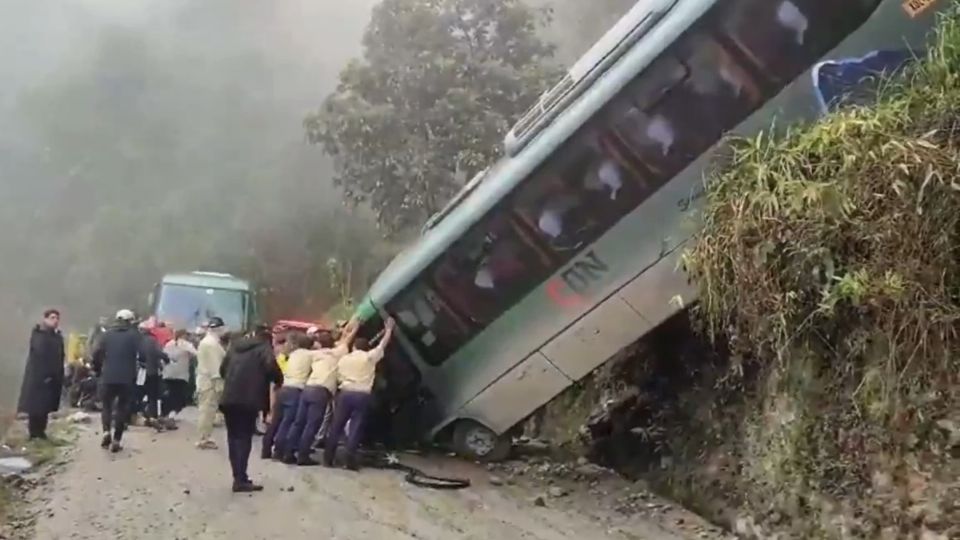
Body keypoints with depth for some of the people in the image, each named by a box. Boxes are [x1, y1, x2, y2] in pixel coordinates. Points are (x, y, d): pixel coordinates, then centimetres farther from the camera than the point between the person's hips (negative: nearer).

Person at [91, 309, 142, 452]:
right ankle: (116, 440, 3)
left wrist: (97, 369, 13)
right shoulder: (135, 335, -1)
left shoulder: (107, 334, 5)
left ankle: (106, 431, -4)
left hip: (108, 377, 2)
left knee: (106, 405, 18)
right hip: (127, 378, -2)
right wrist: (138, 369, 5)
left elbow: (96, 353, 0)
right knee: (122, 407, 9)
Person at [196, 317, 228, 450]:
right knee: (208, 411, -7)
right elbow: (215, 365, -22)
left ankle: (204, 438, 19)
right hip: (211, 381, -11)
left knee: (206, 411, 14)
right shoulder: (212, 343, -17)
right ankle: (204, 439, -4)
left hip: (206, 380, 11)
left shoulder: (205, 341, 17)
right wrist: (219, 382, -22)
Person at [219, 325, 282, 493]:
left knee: (233, 437, 13)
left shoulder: (236, 345, 21)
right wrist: (278, 380, 4)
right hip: (248, 399, -6)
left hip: (229, 398, 6)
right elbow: (271, 367, -15)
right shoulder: (264, 348, 2)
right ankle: (240, 480, -7)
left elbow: (223, 369, 25)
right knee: (244, 438, -3)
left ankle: (238, 477, 16)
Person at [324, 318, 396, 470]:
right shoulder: (370, 357, 3)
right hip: (362, 396, -2)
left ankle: (328, 459, 10)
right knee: (355, 428, 0)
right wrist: (389, 329, 27)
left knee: (336, 427, 8)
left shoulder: (343, 359, 12)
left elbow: (338, 377, 12)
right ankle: (350, 461, -2)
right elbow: (383, 344, 14)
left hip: (345, 393, 2)